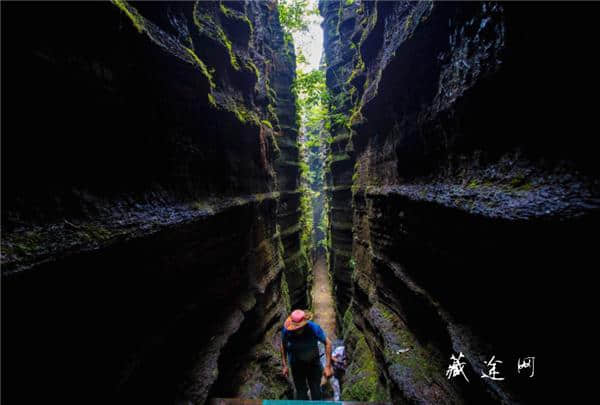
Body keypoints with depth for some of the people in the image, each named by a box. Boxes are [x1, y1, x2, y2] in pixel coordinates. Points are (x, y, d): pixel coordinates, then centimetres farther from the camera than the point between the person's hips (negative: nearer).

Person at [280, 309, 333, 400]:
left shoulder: (314, 328, -32)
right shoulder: (286, 330, -28)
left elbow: (328, 343, -19)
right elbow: (283, 346, -7)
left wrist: (328, 366, -18)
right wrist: (285, 365, -2)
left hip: (313, 363, 0)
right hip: (296, 365, 0)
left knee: (316, 391, 12)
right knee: (301, 392, 7)